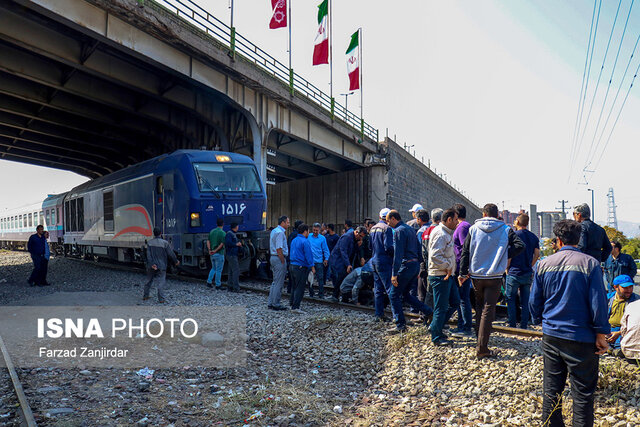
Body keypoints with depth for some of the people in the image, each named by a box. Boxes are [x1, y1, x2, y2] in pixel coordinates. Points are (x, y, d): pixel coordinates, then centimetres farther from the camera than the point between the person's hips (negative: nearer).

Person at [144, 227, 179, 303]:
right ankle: (161, 299, 1)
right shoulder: (165, 243, -10)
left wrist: (151, 264, -13)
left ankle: (145, 296, 29)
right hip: (161, 266, -3)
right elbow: (171, 254, -5)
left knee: (149, 281, 19)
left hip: (151, 267, 4)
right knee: (161, 282, 0)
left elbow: (148, 255, -9)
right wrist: (176, 262, 8)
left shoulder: (149, 242, -1)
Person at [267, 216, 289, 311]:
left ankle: (271, 303, 19)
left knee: (275, 282, 15)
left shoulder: (274, 231, 16)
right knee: (278, 283, -4)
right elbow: (279, 249, -21)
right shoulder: (280, 232, -16)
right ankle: (275, 304, 1)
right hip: (279, 258, -10)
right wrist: (283, 261, -16)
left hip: (273, 257, 10)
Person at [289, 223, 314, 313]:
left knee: (294, 286, 18)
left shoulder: (294, 240, 13)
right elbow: (308, 255, -15)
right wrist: (312, 267, -8)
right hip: (301, 267, -8)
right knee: (300, 288, -3)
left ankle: (292, 303, 25)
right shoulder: (305, 241, -13)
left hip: (292, 266, 8)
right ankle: (295, 307, -4)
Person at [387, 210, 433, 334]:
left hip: (406, 265, -9)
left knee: (394, 295, 0)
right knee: (404, 293, 20)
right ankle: (427, 311, 16)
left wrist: (394, 274, -19)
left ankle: (400, 325, 2)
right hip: (415, 265, 9)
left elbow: (398, 254, -19)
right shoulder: (411, 229, 16)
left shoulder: (399, 231, -13)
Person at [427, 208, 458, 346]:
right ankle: (436, 337, 10)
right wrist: (448, 266, -18)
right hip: (440, 276, -10)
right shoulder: (440, 234, -19)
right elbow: (435, 255, -27)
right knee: (441, 307, -2)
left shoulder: (447, 233, 16)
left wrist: (450, 268, 12)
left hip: (447, 275, 10)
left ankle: (435, 327, 25)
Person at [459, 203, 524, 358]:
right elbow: (520, 245, -12)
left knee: (479, 308, 19)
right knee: (488, 311, -1)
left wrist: (463, 273, 6)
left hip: (476, 276, 2)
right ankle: (482, 348, -3)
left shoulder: (473, 228, 2)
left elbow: (465, 252, 1)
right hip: (494, 277, -2)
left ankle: (479, 340, 29)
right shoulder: (505, 229, -2)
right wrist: (505, 256, 0)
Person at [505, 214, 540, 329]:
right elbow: (537, 254, 7)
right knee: (525, 301, 10)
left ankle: (512, 326, 6)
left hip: (514, 273, -5)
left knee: (511, 299, 5)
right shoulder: (533, 237, 8)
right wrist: (529, 267, 15)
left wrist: (507, 268, -1)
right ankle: (524, 326, 13)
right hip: (528, 274, 5)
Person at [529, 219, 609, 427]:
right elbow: (598, 302, -9)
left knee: (551, 389, 13)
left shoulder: (544, 264, 1)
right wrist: (601, 335, 0)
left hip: (551, 336, 3)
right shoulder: (590, 263, -8)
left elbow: (534, 301, 6)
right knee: (583, 394, 7)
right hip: (581, 339, -3)